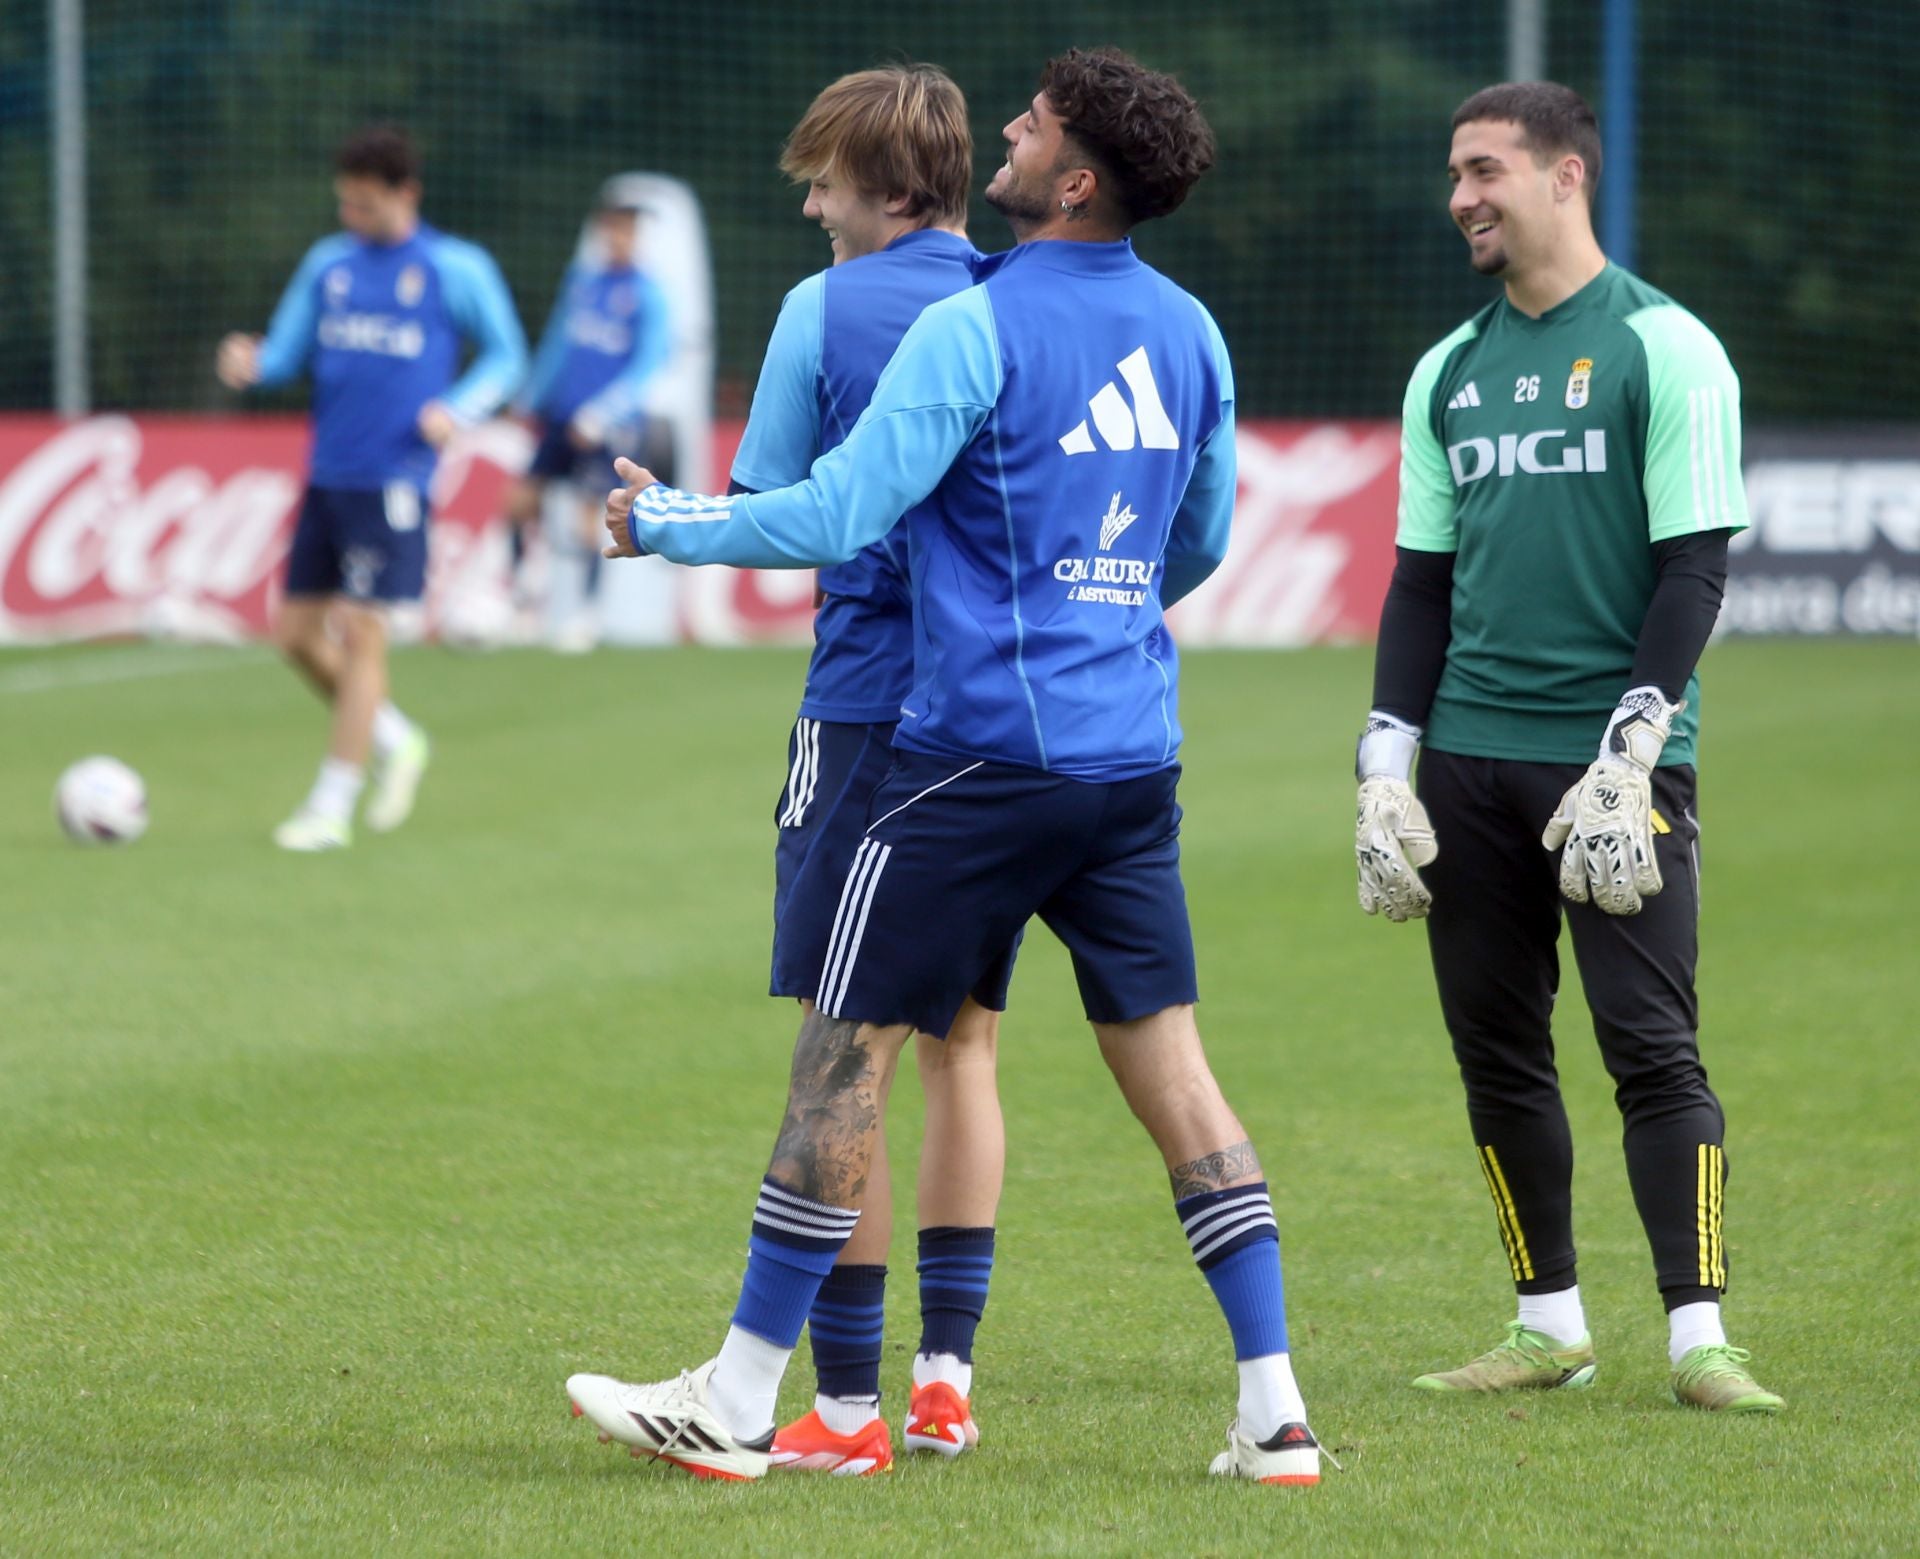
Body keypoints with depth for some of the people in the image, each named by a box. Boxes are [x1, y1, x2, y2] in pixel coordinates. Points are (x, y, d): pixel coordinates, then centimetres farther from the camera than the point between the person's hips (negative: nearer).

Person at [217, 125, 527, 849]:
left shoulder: (456, 268, -3)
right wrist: (250, 363, -11)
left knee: (360, 633, -7)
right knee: (296, 633, 6)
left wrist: (456, 409, -12)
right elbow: (286, 350, 12)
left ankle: (331, 809, 1)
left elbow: (505, 355, 5)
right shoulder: (328, 262, 11)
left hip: (393, 482, -6)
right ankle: (393, 741, 29)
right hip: (327, 480, 6)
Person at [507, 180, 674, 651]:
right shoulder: (581, 275, 9)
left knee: (585, 514, -10)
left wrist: (600, 414, -21)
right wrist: (531, 398, 25)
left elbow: (647, 364, -14)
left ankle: (585, 614, 3)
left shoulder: (646, 293, -10)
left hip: (609, 425, -6)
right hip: (563, 417, 6)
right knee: (520, 499, 3)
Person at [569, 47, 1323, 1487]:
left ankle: (737, 1405, 5)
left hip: (986, 751, -7)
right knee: (1168, 1063, 9)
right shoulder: (1188, 334, 9)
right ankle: (1275, 1413, 4)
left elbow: (837, 516, -14)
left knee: (846, 1051, 1)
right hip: (1133, 754, 7)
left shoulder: (979, 328, -12)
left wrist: (667, 523, 0)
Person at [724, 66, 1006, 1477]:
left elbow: (767, 518, -5)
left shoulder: (826, 313, -6)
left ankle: (846, 1405, -2)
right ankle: (947, 1375, 15)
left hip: (870, 711, -5)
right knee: (964, 1049, 14)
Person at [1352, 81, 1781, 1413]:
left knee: (1653, 1046, -9)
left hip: (1616, 757, -6)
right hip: (1471, 761, 6)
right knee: (1497, 1050, 6)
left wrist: (1626, 756, -15)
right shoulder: (1449, 372, 14)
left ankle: (1699, 1338, -9)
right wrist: (1386, 769, 8)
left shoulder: (1664, 350, -4)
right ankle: (1550, 1327, 14)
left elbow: (1696, 567, -8)